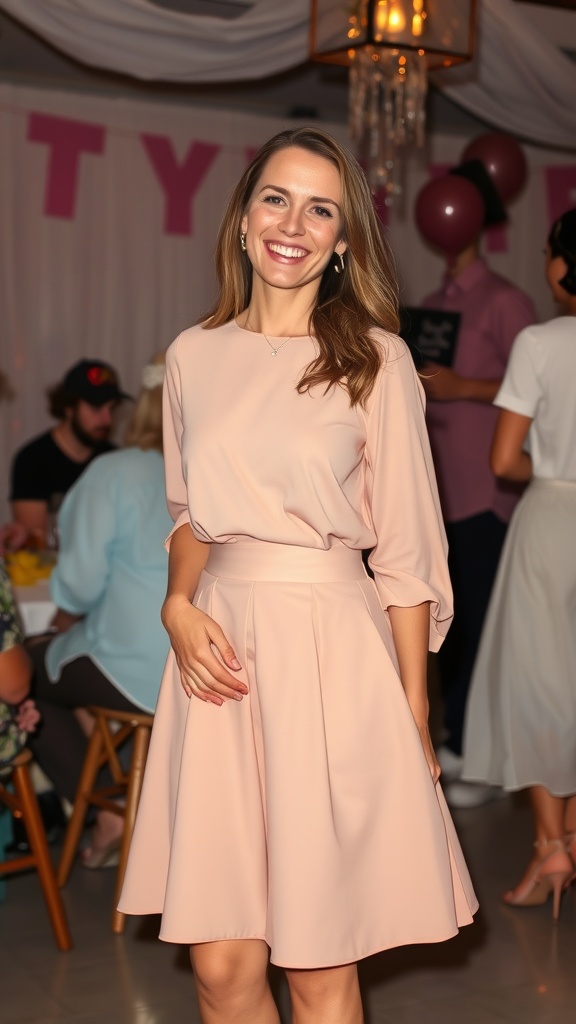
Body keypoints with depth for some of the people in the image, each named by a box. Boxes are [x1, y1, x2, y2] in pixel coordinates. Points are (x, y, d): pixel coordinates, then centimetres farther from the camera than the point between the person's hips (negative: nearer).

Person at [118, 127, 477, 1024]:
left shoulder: (376, 359, -2)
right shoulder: (194, 356, 9)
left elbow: (406, 549, -1)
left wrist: (414, 718, -2)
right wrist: (177, 604, -1)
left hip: (334, 652, -3)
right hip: (220, 649, 3)